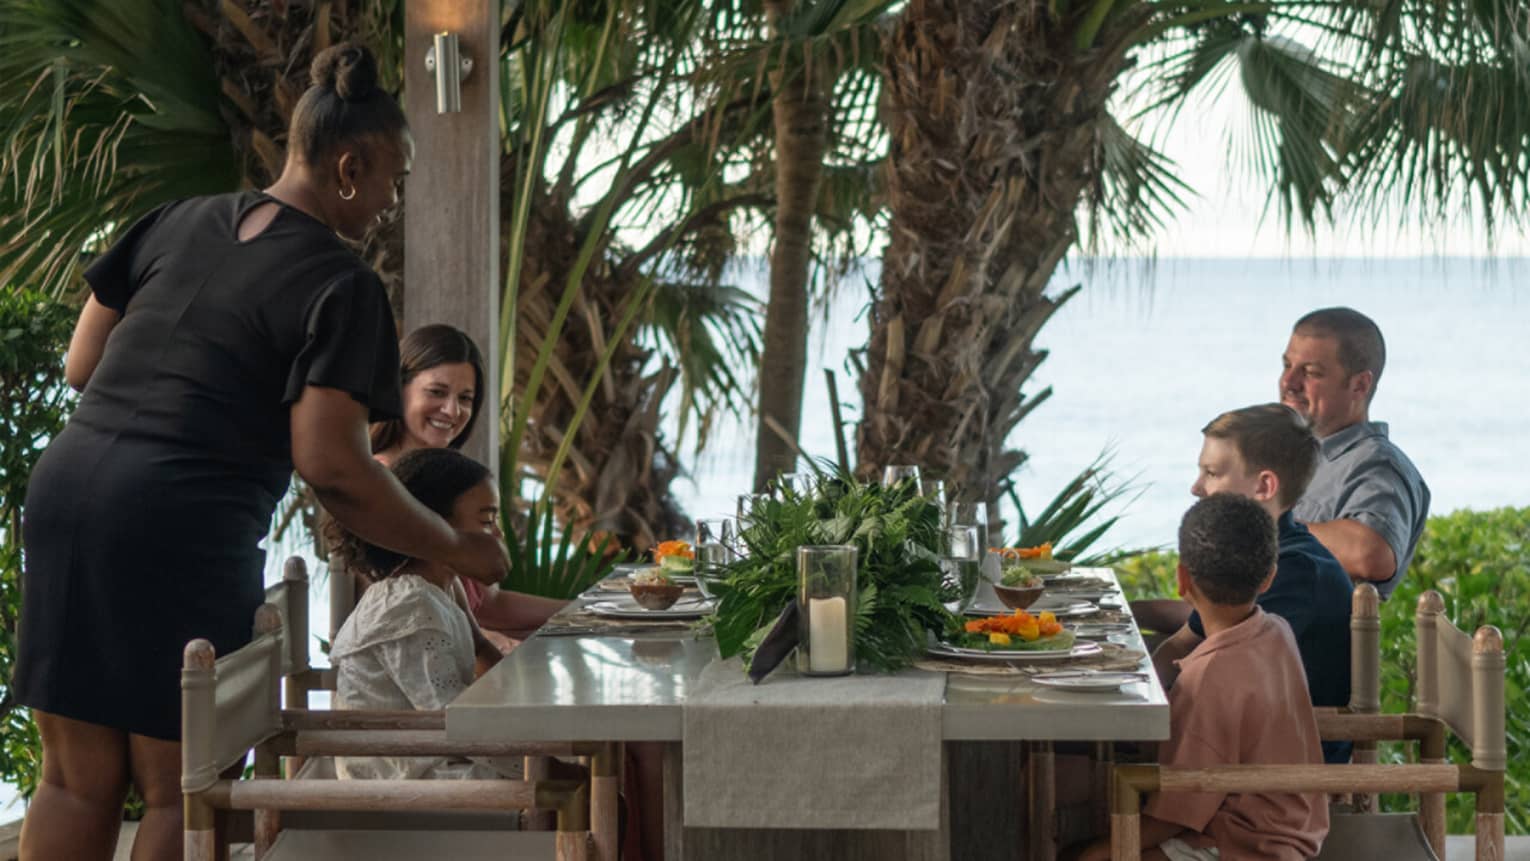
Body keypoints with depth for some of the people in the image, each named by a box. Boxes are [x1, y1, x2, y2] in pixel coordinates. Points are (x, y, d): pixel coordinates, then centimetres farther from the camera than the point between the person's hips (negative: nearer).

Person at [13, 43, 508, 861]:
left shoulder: (177, 223, 13)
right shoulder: (341, 287, -5)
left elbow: (80, 363, 18)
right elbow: (332, 469, -12)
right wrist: (458, 550, 0)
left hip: (66, 490, 6)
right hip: (184, 527, -6)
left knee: (77, 783, 11)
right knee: (178, 792, 5)